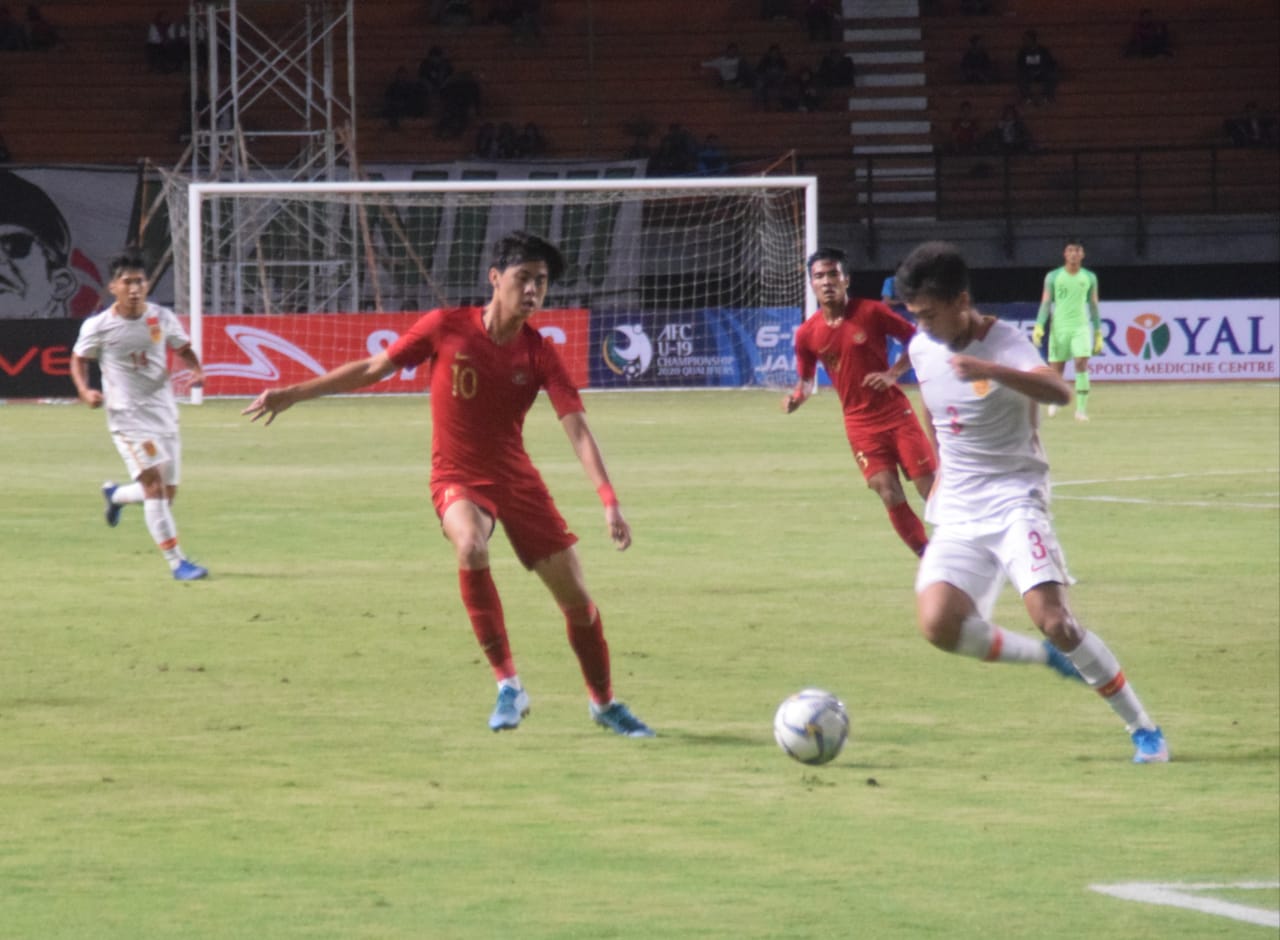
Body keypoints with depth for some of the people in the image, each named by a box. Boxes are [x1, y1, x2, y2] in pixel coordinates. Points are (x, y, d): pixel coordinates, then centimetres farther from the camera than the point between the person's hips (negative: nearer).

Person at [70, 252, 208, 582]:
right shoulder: (98, 327, -9)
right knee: (154, 483, -18)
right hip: (127, 416, -4)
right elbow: (79, 359, 7)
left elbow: (183, 349, 14)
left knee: (167, 493, 10)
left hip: (163, 414, 4)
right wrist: (84, 391, -11)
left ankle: (116, 494, 43)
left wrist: (196, 371, -7)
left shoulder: (163, 318, -1)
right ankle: (177, 562, -16)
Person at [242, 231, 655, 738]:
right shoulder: (447, 327, -11)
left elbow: (577, 428, -15)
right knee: (471, 546, -36)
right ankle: (508, 685, -26)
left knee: (577, 600, 1)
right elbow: (371, 369, -1)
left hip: (517, 479, 2)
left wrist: (609, 499, -28)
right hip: (457, 477, -2)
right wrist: (294, 393, -2)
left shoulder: (540, 353, -8)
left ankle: (604, 703, 27)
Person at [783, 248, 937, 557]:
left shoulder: (871, 312, -9)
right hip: (860, 424, 1)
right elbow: (806, 378, 11)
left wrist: (893, 372, -13)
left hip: (896, 412, -1)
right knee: (890, 495, -8)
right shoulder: (807, 334, -2)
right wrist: (797, 396, -11)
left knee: (931, 489, -2)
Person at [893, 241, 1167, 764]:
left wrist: (992, 371, -51)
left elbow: (1058, 392, -36)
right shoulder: (922, 349, 4)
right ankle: (1047, 656, 10)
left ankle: (1142, 728, -6)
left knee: (1051, 617, -20)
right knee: (937, 623, -16)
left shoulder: (1004, 343, -16)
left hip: (1014, 500, -6)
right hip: (957, 513, 6)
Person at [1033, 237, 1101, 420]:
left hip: (1081, 327, 0)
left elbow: (1093, 306, 12)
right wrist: (1039, 327, -9)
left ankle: (1082, 409, -17)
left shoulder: (1089, 278, 7)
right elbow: (1045, 303, 3)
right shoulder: (1053, 276, 3)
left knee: (1082, 364, -17)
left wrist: (1098, 333, 11)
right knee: (1056, 369, 2)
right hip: (1059, 327, 0)